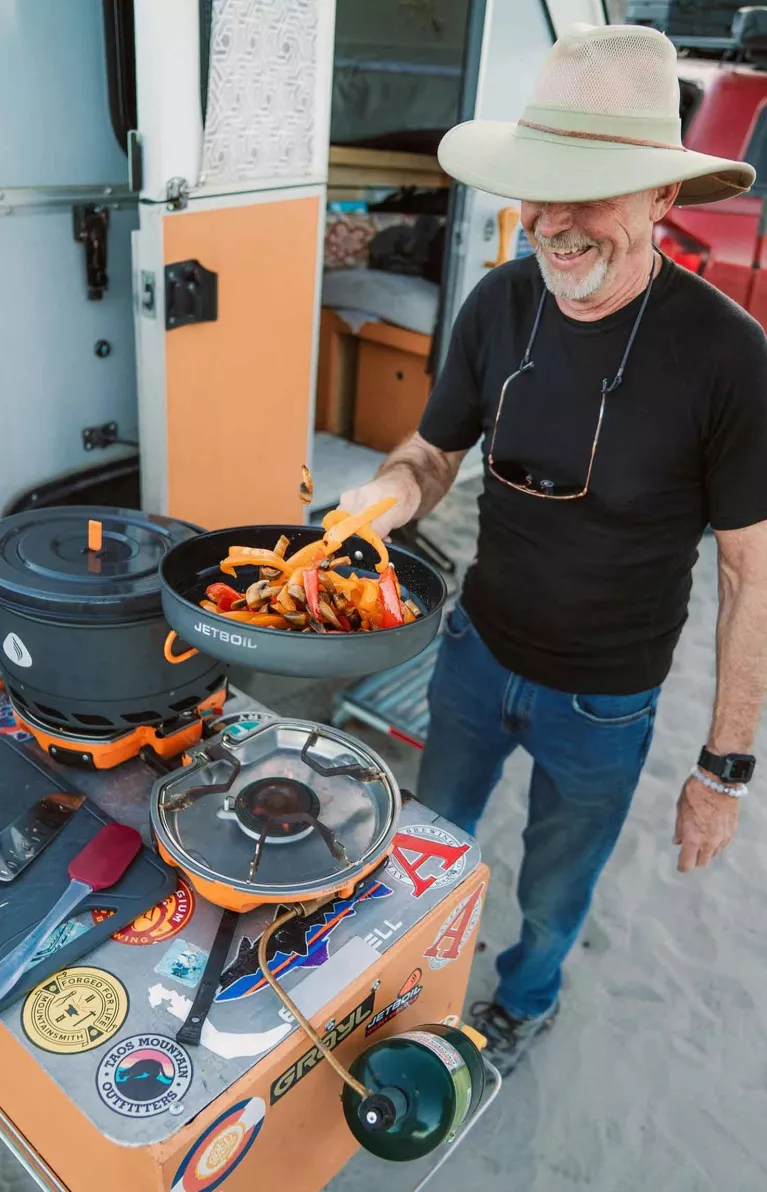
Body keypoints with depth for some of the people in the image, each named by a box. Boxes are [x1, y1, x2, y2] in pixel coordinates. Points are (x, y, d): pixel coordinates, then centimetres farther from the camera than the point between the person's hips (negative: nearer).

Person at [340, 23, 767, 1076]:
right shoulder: (501, 303, -12)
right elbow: (435, 453, 0)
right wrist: (382, 496, -24)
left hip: (603, 703, -3)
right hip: (477, 647, 4)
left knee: (553, 893, 23)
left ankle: (526, 998, 58)